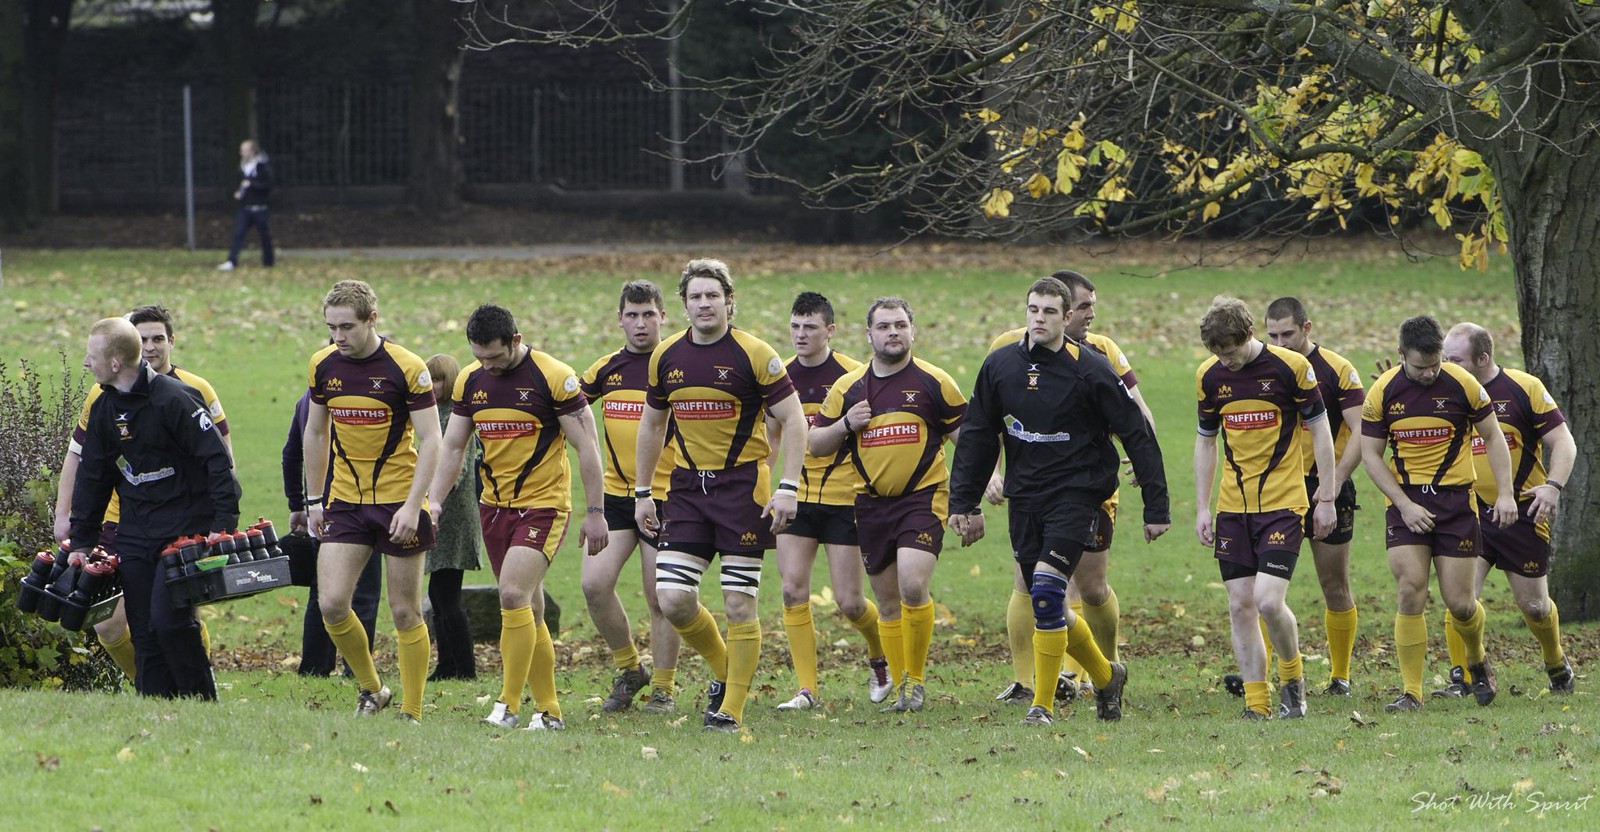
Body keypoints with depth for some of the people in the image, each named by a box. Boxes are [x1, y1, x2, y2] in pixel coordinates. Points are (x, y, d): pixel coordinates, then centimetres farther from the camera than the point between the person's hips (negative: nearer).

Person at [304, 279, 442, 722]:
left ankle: (411, 713, 9)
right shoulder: (323, 366, 3)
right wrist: (314, 500, 13)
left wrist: (412, 507, -19)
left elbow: (431, 441, -11)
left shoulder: (406, 368, -12)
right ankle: (371, 688, 13)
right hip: (345, 501, 4)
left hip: (399, 500, -4)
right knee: (331, 603, -8)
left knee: (405, 612, -1)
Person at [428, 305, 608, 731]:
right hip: (493, 505, 6)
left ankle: (509, 705, -15)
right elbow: (453, 447, 12)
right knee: (528, 610, 7)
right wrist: (432, 503, 3)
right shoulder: (469, 381, 5)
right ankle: (549, 710, 13)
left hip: (543, 504, -6)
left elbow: (586, 446, -9)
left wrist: (595, 512, -11)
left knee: (514, 594, -20)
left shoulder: (554, 377, -12)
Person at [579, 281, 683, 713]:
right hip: (615, 495, 4)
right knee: (595, 583, -9)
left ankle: (663, 688, 14)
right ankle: (628, 670, 10)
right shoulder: (605, 369, 8)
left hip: (664, 497, -4)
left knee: (660, 600, -1)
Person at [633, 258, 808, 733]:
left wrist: (788, 489, -15)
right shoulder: (666, 357, 6)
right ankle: (723, 668, 21)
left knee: (739, 605, -5)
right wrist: (642, 492, 16)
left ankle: (731, 708, 5)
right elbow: (651, 425, 19)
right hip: (688, 485, 4)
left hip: (742, 485, -4)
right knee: (672, 599, -5)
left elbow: (794, 421, -7)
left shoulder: (753, 355, -8)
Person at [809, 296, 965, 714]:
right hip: (872, 503, 4)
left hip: (923, 496, -4)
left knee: (912, 585, -21)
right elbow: (815, 444, 11)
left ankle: (916, 677, -5)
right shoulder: (847, 388, 7)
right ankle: (900, 686, 17)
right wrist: (845, 424, -8)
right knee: (888, 601, 7)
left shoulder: (933, 382, -2)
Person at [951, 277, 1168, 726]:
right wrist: (963, 502, 10)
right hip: (1024, 499, 5)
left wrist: (1156, 508, -7)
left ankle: (1043, 704, -10)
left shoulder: (1091, 370, -9)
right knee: (1047, 604, 8)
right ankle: (1106, 675, 32)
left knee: (1046, 592, -19)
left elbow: (1138, 435, -6)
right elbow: (978, 436, 13)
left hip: (1076, 495, -5)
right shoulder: (1000, 365, 3)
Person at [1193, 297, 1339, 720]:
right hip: (1233, 506, 4)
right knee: (1240, 605, 0)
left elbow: (1320, 430, -2)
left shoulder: (1291, 367, -9)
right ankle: (1255, 704, 6)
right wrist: (1202, 509, 10)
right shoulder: (1209, 376, 3)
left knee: (1268, 601, -14)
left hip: (1283, 502, -4)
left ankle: (1293, 677, 12)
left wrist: (1326, 498, -3)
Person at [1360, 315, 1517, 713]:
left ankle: (1476, 661, 31)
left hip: (1455, 498, -1)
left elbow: (1493, 437, 4)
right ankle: (1411, 692, -8)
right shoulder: (1382, 392, -5)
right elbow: (1370, 454, 0)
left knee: (1460, 603, -1)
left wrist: (1505, 493, -6)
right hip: (1406, 502, 1)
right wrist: (1405, 505, -9)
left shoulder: (1462, 385, -7)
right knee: (1410, 592, -14)